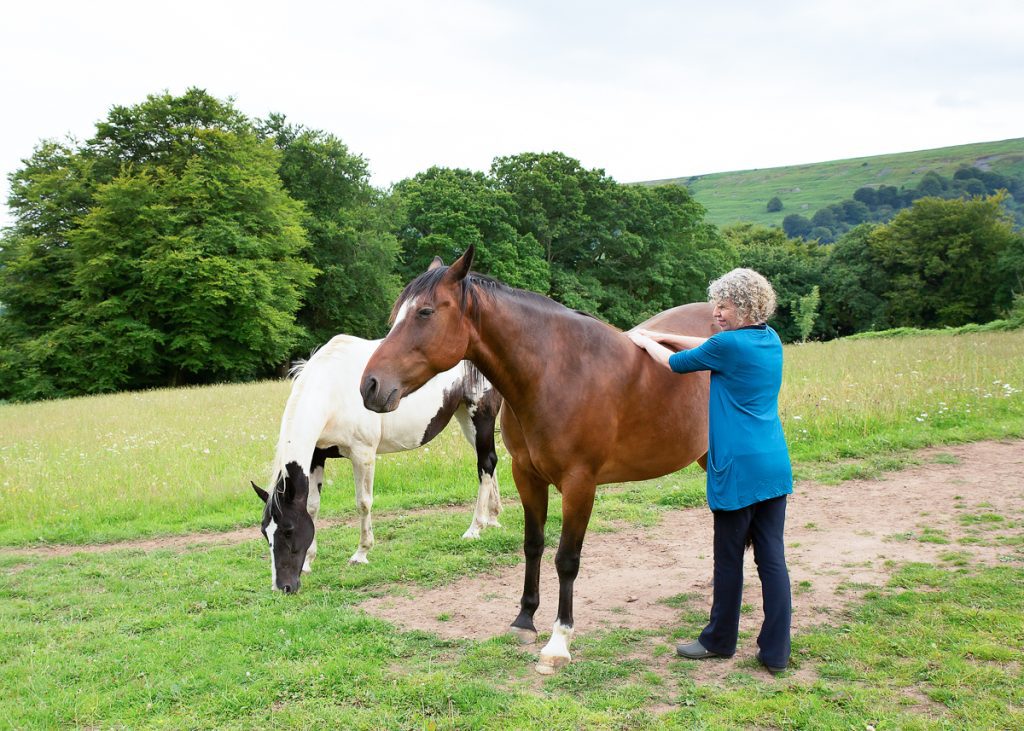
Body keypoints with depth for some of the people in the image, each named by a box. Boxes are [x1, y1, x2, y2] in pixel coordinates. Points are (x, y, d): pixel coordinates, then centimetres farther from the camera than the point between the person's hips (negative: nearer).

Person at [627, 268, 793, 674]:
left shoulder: (730, 344, -13)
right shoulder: (771, 341, 10)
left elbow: (676, 363, 1)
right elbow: (710, 348, 23)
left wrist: (646, 342, 20)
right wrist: (661, 336, 22)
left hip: (738, 468, -7)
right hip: (776, 466, 7)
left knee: (729, 557, 8)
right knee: (772, 558, 8)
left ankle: (719, 641, 24)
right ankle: (776, 653, 11)